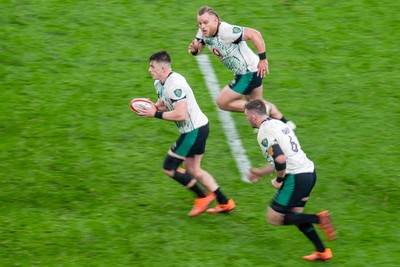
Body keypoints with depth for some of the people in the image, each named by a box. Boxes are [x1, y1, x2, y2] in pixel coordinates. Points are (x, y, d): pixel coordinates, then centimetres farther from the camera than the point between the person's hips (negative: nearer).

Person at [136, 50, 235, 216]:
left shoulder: (174, 85, -25)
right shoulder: (159, 83, 8)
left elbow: (180, 115, -30)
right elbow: (163, 104, 21)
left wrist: (156, 114, -22)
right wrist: (153, 107, -1)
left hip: (194, 131, -10)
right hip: (198, 128, 10)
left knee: (169, 167, -3)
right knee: (193, 170, 18)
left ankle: (203, 197, 5)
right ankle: (225, 203, 22)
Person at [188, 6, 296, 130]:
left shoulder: (226, 31, -31)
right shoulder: (204, 32, -6)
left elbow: (254, 34, -33)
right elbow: (197, 50, 6)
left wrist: (263, 59, -28)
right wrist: (194, 49, -19)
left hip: (249, 74, -10)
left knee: (222, 102, -3)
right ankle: (285, 124, 42)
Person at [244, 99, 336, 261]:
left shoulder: (264, 133, -13)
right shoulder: (277, 124, 17)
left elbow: (280, 159, -26)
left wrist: (279, 180, -9)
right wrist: (261, 172, 33)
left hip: (296, 178, -9)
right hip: (309, 172, 9)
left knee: (274, 218, 3)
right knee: (294, 214, 22)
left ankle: (319, 219, -8)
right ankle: (322, 252, 20)